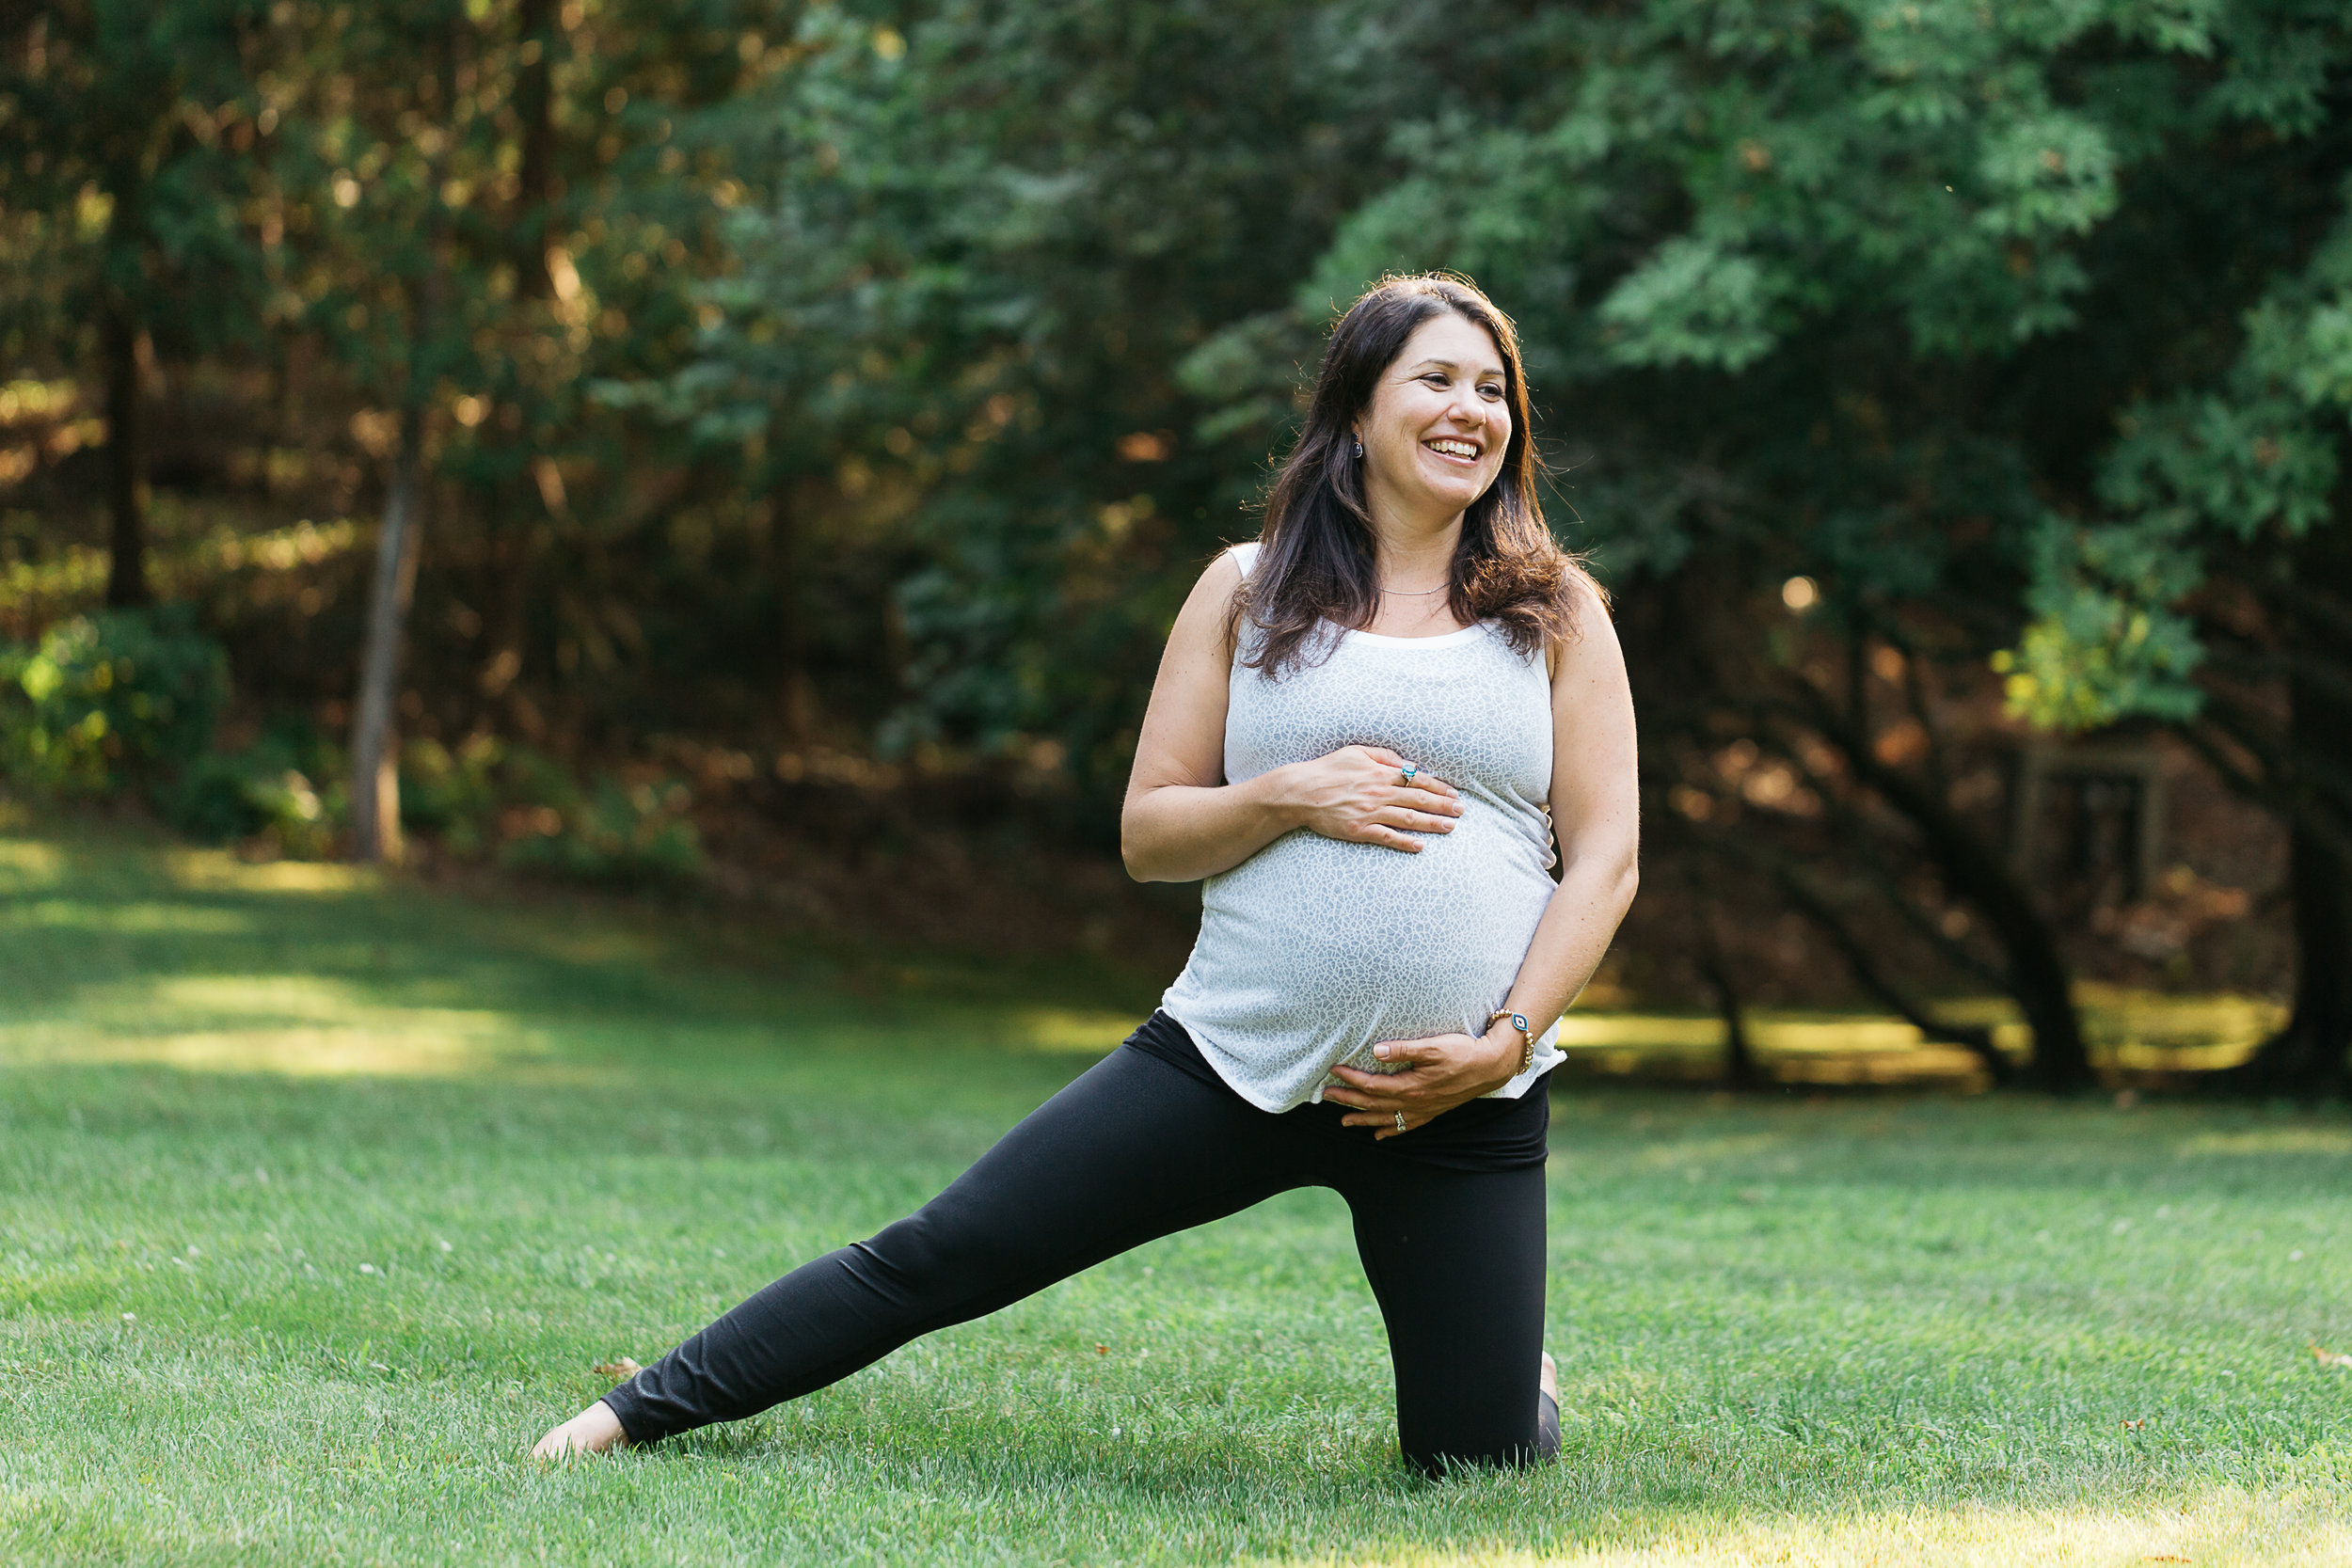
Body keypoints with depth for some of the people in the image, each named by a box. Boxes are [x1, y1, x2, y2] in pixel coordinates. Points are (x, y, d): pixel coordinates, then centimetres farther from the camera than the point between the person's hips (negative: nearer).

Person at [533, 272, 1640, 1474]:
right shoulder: (1250, 591, 7)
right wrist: (1290, 796, -13)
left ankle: (1520, 1371, 36)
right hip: (1236, 1055, 0)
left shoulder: (1554, 610, 6)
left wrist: (1508, 1040, -10)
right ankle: (643, 1410, 8)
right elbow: (1148, 834, 6)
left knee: (1474, 1458, 1)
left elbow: (1603, 858, 2)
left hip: (1464, 1102, 0)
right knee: (939, 1255, -4)